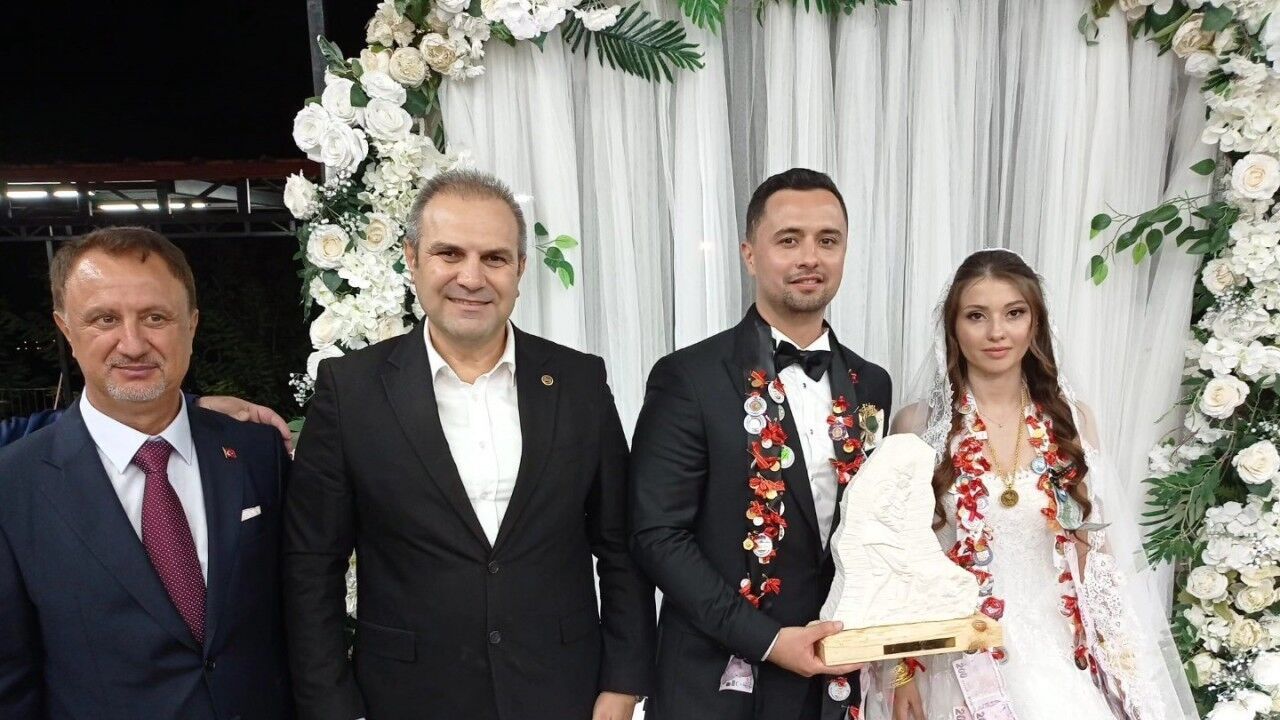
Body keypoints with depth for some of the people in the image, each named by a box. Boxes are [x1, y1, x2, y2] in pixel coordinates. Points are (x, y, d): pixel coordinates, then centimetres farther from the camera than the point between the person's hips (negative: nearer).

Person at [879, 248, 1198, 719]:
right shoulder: (918, 423, -7)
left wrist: (1117, 669, 2)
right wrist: (900, 672, -6)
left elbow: (1090, 552, 5)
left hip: (1053, 652, 2)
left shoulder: (1070, 420, 0)